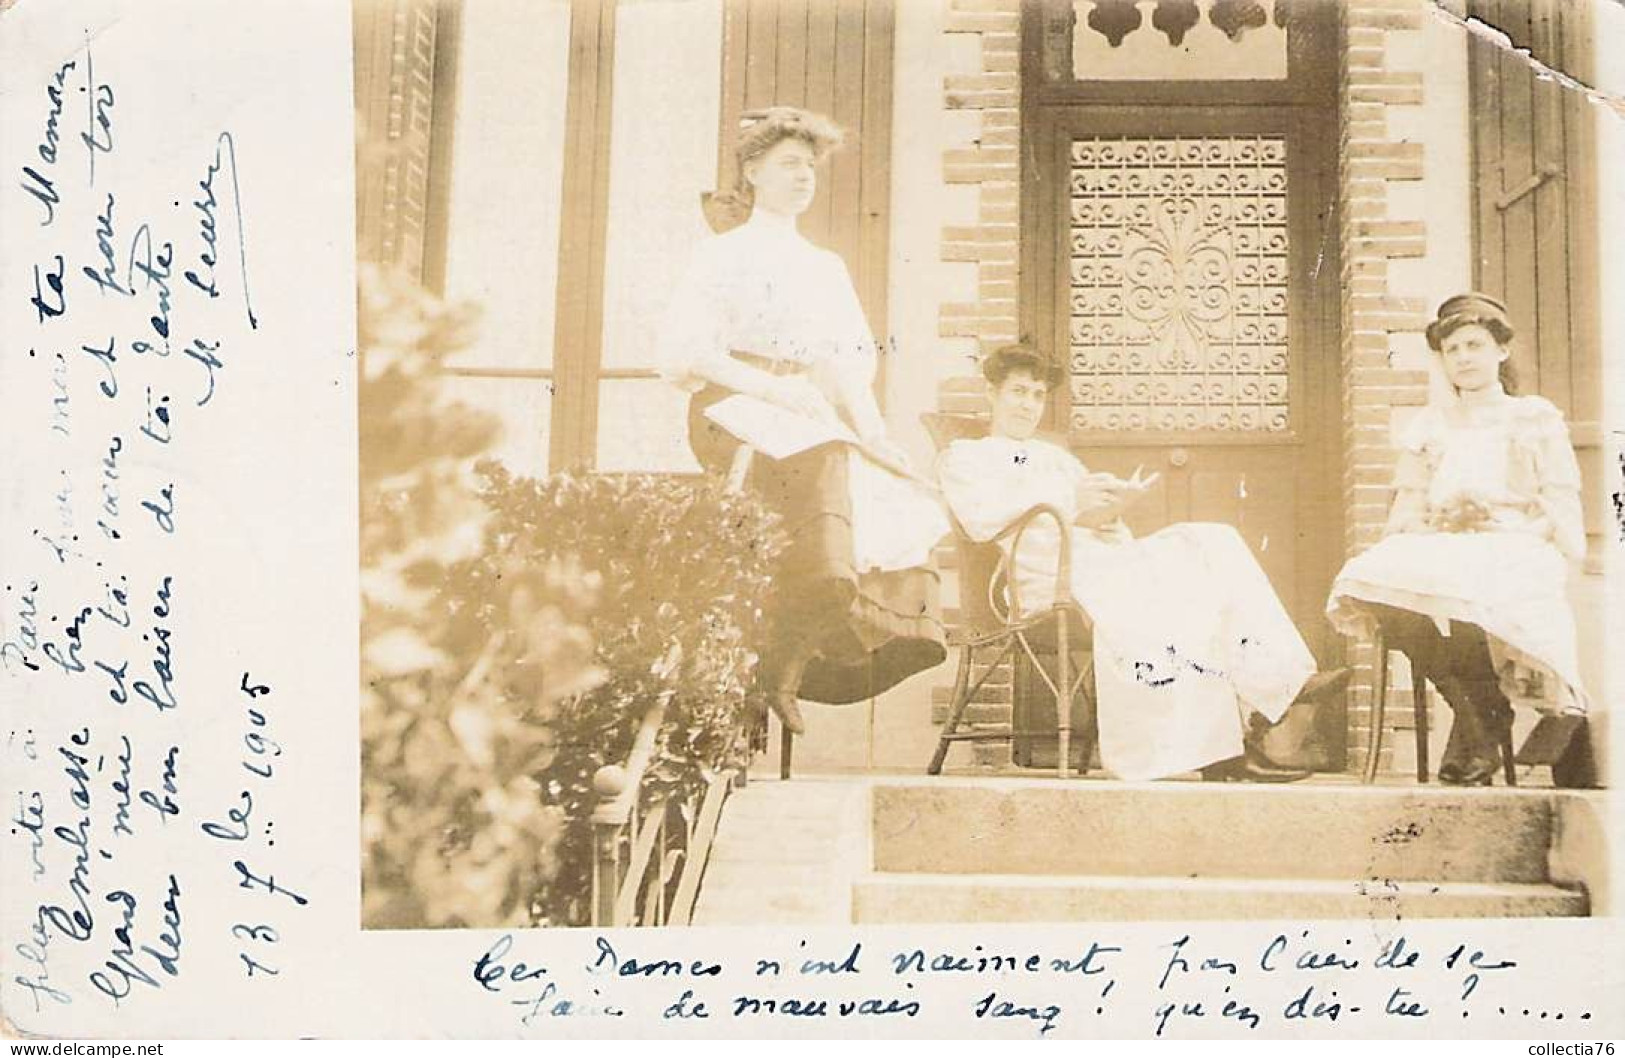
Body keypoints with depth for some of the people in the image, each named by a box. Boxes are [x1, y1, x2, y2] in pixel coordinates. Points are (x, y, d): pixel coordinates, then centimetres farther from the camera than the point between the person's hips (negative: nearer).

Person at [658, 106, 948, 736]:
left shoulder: (826, 267, 26)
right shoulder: (723, 255, 11)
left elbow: (856, 359, 17)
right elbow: (682, 351, -4)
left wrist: (864, 419, -4)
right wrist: (770, 386, -16)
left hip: (815, 417, 5)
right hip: (734, 412, -5)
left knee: (902, 493, -21)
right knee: (818, 457, -35)